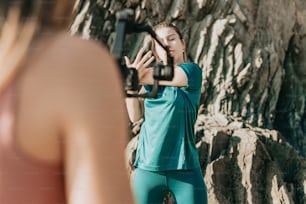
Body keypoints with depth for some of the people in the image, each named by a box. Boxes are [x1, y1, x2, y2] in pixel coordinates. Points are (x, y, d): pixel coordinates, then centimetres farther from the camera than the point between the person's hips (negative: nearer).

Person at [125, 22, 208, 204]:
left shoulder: (193, 71, 0)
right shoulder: (151, 79, 12)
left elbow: (166, 76, -18)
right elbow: (136, 116, 1)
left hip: (184, 169, -3)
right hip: (147, 167, 4)